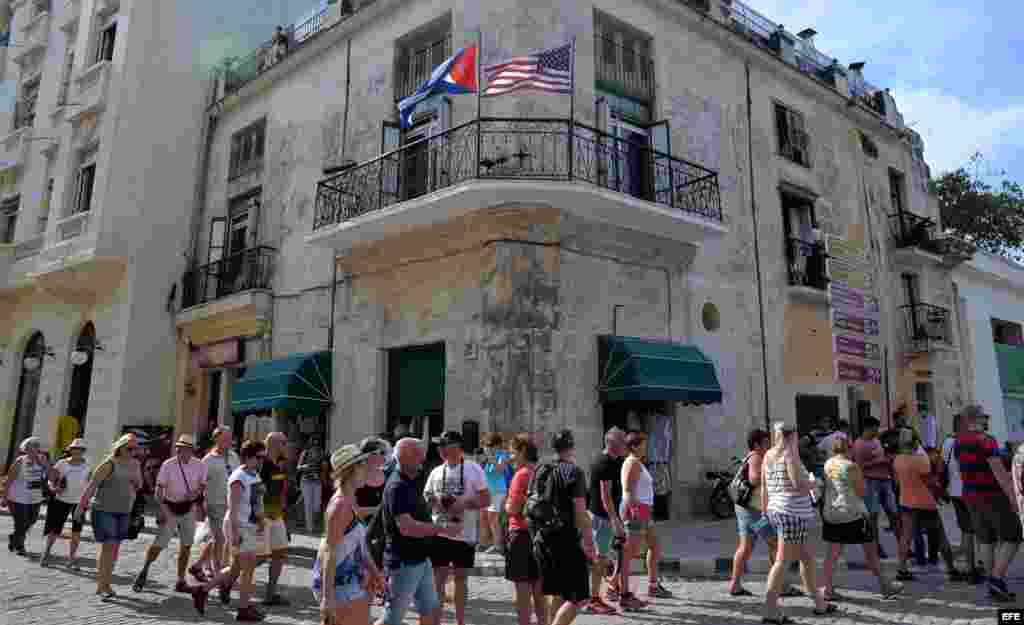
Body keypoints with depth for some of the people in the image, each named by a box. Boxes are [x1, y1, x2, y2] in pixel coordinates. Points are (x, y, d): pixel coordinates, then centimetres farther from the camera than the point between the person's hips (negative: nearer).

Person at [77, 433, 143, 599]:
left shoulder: (134, 464, 8)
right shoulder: (109, 464, -11)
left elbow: (138, 486, 13)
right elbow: (91, 485, -11)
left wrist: (136, 476, -7)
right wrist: (81, 506, -13)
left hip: (124, 512, 6)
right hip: (104, 510, -6)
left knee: (115, 547, 9)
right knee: (108, 546, -10)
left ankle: (106, 584, 18)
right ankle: (101, 585, -3)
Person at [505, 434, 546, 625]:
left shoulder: (521, 474, -15)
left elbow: (513, 509, -17)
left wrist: (505, 503, 1)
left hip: (522, 534, -7)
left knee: (522, 589, 2)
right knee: (538, 588, 16)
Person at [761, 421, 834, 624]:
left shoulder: (768, 455, 10)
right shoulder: (790, 454, -11)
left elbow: (763, 488, 12)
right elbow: (798, 483, -20)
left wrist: (765, 512, 18)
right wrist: (813, 484, 0)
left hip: (776, 511, 8)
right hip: (793, 513, -8)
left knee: (807, 556, 19)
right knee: (782, 561, -6)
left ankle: (819, 603, 30)